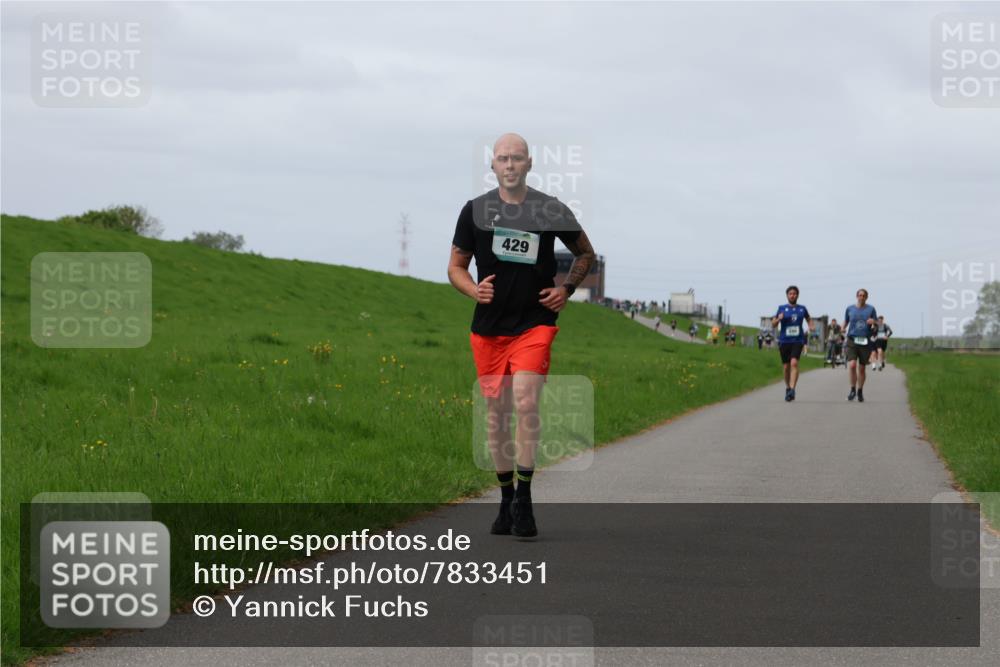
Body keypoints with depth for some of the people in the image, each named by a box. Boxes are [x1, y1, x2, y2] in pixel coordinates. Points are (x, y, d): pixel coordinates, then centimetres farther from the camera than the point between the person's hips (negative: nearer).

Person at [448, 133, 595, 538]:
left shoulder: (551, 211, 2)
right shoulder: (475, 211, 4)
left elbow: (585, 253, 17)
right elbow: (456, 267, 12)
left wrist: (567, 289, 2)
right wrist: (474, 289, -8)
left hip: (535, 324, -2)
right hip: (488, 327, 2)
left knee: (526, 403, -18)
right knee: (496, 413, 6)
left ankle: (524, 500, -13)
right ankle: (506, 501, 20)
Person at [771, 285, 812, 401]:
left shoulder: (802, 309, 8)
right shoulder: (782, 308, 5)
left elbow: (809, 319, 27)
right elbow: (773, 324, 6)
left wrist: (810, 327, 6)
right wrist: (778, 319, -15)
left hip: (797, 340, -1)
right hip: (784, 341, 1)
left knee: (794, 363, -20)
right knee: (786, 366, 7)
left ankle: (792, 389, -27)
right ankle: (788, 388, 29)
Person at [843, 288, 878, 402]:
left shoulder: (871, 309, 5)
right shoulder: (850, 309, 7)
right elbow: (846, 321, 19)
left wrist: (873, 322, -16)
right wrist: (843, 329, -2)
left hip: (865, 341, 0)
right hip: (852, 340, 0)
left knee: (861, 368, 6)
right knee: (852, 365, -17)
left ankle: (860, 392, 22)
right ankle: (853, 389, 0)